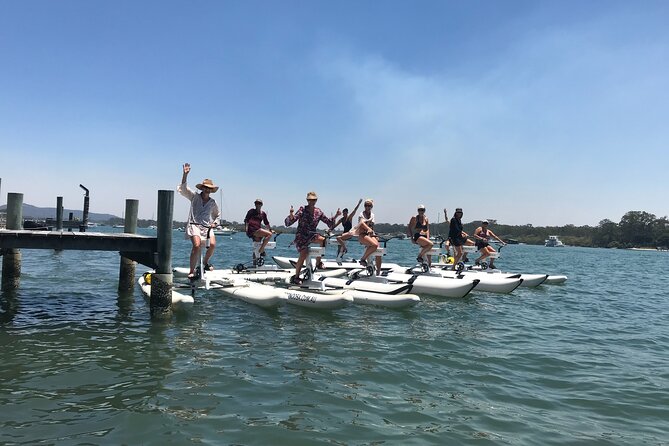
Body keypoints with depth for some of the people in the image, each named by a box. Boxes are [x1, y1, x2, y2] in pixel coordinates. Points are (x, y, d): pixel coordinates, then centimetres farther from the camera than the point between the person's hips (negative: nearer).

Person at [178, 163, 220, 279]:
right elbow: (183, 189, -5)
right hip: (194, 225, -3)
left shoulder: (213, 202, 15)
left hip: (207, 227, 3)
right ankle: (192, 271, -17)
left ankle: (206, 262, 9)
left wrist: (215, 223, 11)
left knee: (213, 244, -21)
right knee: (197, 245, -26)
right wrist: (185, 174, -14)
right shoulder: (194, 197, 8)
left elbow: (217, 215, 30)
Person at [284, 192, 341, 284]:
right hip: (301, 236, -3)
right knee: (304, 254, -26)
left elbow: (330, 224, 9)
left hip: (311, 235, 3)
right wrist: (291, 216, -32)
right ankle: (296, 277, -9)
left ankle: (318, 262, -8)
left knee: (323, 240, -28)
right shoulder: (302, 210, -6)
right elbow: (287, 223, -12)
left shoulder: (319, 212, 4)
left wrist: (335, 216, -6)